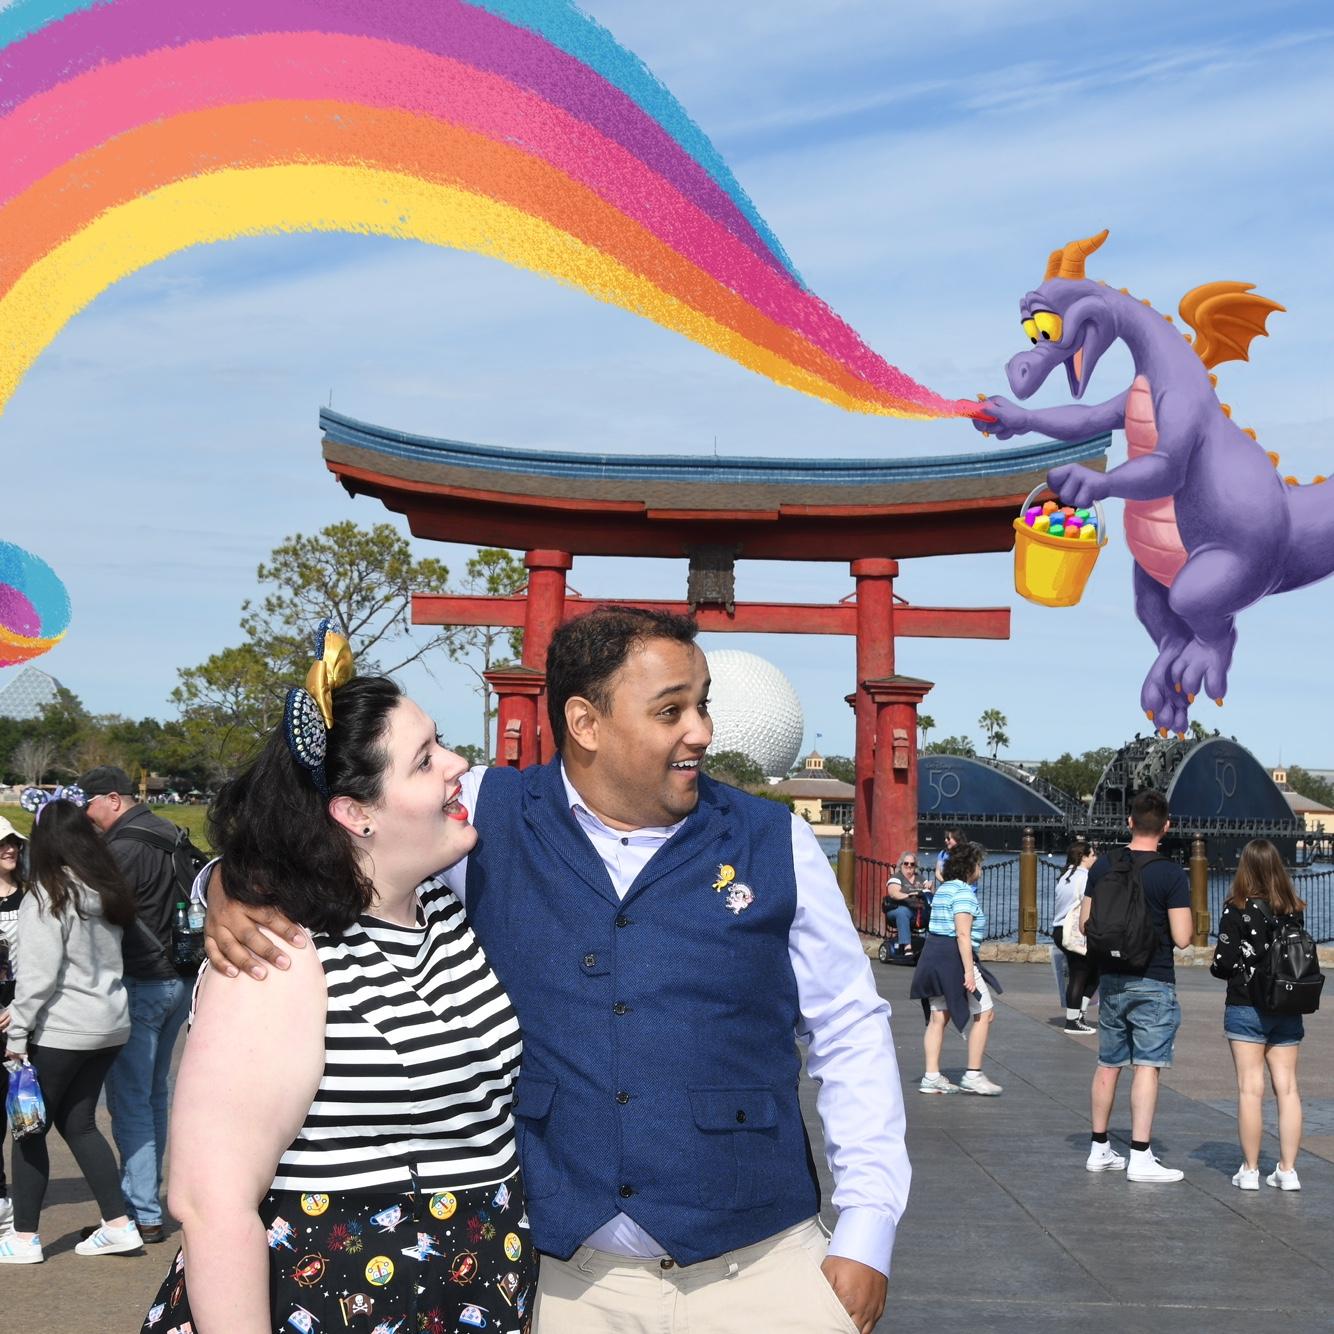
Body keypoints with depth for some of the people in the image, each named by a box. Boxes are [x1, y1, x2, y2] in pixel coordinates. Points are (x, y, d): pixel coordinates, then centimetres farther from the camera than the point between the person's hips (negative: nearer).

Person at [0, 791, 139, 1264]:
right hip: (110, 1025, 7)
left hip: (61, 1030, -7)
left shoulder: (48, 897, -14)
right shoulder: (108, 892, 7)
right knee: (78, 1122, 16)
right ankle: (119, 1224, 14)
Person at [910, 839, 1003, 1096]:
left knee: (938, 1017, 8)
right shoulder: (964, 893, -12)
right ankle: (973, 1075, 0)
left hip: (932, 954, 9)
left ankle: (932, 1077, 7)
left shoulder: (943, 889, 17)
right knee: (985, 1014, 0)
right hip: (955, 957, -9)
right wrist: (969, 971, -22)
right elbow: (963, 934, -20)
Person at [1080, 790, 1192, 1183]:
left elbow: (1085, 923, 7)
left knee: (1108, 1064, 14)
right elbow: (1182, 938, -14)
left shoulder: (1102, 866, 1)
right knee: (1147, 1066, -3)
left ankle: (1100, 1150, 21)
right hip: (1153, 983, -5)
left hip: (1111, 979, 5)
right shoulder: (1171, 874, -12)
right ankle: (1140, 1157, -6)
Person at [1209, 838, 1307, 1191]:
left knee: (1250, 1089, 0)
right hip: (1288, 1010, 4)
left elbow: (1224, 962, -12)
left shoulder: (1237, 910, -10)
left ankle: (1250, 1170, 4)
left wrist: (1217, 967, 9)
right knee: (1287, 1088, 6)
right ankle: (1287, 1170, 8)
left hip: (1246, 1007, -4)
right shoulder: (1295, 910, 2)